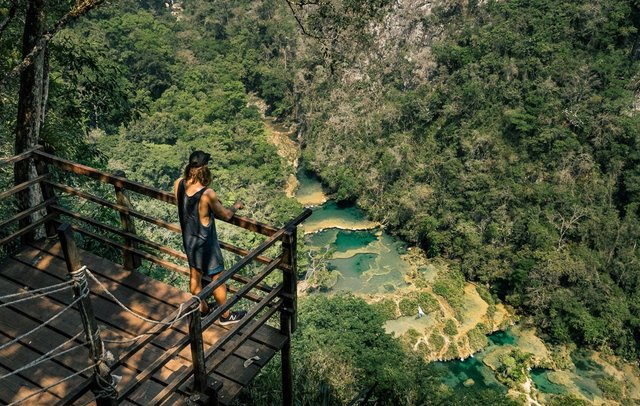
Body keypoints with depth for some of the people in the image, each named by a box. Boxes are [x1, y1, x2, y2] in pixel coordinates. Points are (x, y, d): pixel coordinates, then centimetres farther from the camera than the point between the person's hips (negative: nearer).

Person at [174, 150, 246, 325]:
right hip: (205, 242, -6)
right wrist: (236, 206, 3)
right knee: (217, 278, 14)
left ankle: (202, 308, 46)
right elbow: (225, 215, -17)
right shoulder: (207, 193, -32)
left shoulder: (178, 184, -13)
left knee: (195, 275, 25)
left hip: (188, 239, 7)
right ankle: (225, 315, 32)